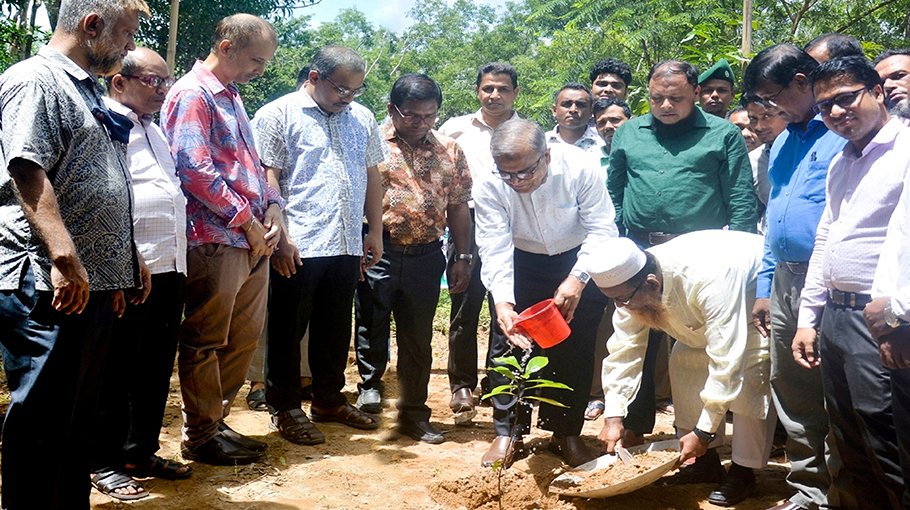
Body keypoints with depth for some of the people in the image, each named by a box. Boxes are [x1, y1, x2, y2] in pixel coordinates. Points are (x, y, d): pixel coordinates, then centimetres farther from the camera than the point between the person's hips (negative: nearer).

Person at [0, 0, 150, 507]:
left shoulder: (90, 92, 21)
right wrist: (65, 258, -28)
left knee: (81, 414, 15)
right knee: (41, 416, -3)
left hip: (94, 283, 9)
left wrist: (128, 258, 24)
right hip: (49, 285, -9)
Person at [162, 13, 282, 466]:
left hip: (252, 241, 9)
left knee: (244, 337, 14)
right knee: (205, 342, 1)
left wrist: (272, 206, 6)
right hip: (215, 239, -9)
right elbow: (195, 169, -19)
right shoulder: (193, 94, -8)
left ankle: (216, 421, 27)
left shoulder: (232, 98, 21)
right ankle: (200, 437, 12)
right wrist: (247, 220, -14)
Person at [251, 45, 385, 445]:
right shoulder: (279, 115, -4)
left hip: (347, 246, 6)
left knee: (336, 328, 16)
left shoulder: (362, 119, 13)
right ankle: (285, 409, 17)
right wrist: (279, 237, -14)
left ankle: (329, 400, 30)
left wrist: (375, 232, 13)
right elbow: (267, 179, -9)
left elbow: (372, 176, 18)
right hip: (297, 247, -5)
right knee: (288, 330, 5)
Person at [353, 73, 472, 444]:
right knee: (372, 330, 7)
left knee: (418, 339, 11)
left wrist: (462, 257, 7)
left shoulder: (449, 152, 8)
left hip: (426, 256, 3)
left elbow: (458, 206, 11)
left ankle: (414, 413, 23)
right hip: (378, 253, -3)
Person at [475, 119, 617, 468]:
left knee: (576, 346, 2)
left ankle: (567, 433, 16)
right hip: (522, 263, 1)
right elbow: (495, 249, -27)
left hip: (581, 260, -1)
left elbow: (602, 229, -25)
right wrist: (503, 303, -41)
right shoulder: (490, 187, -25)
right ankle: (507, 432, 9)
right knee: (509, 340, -4)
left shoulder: (580, 168, -29)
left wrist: (577, 279, -37)